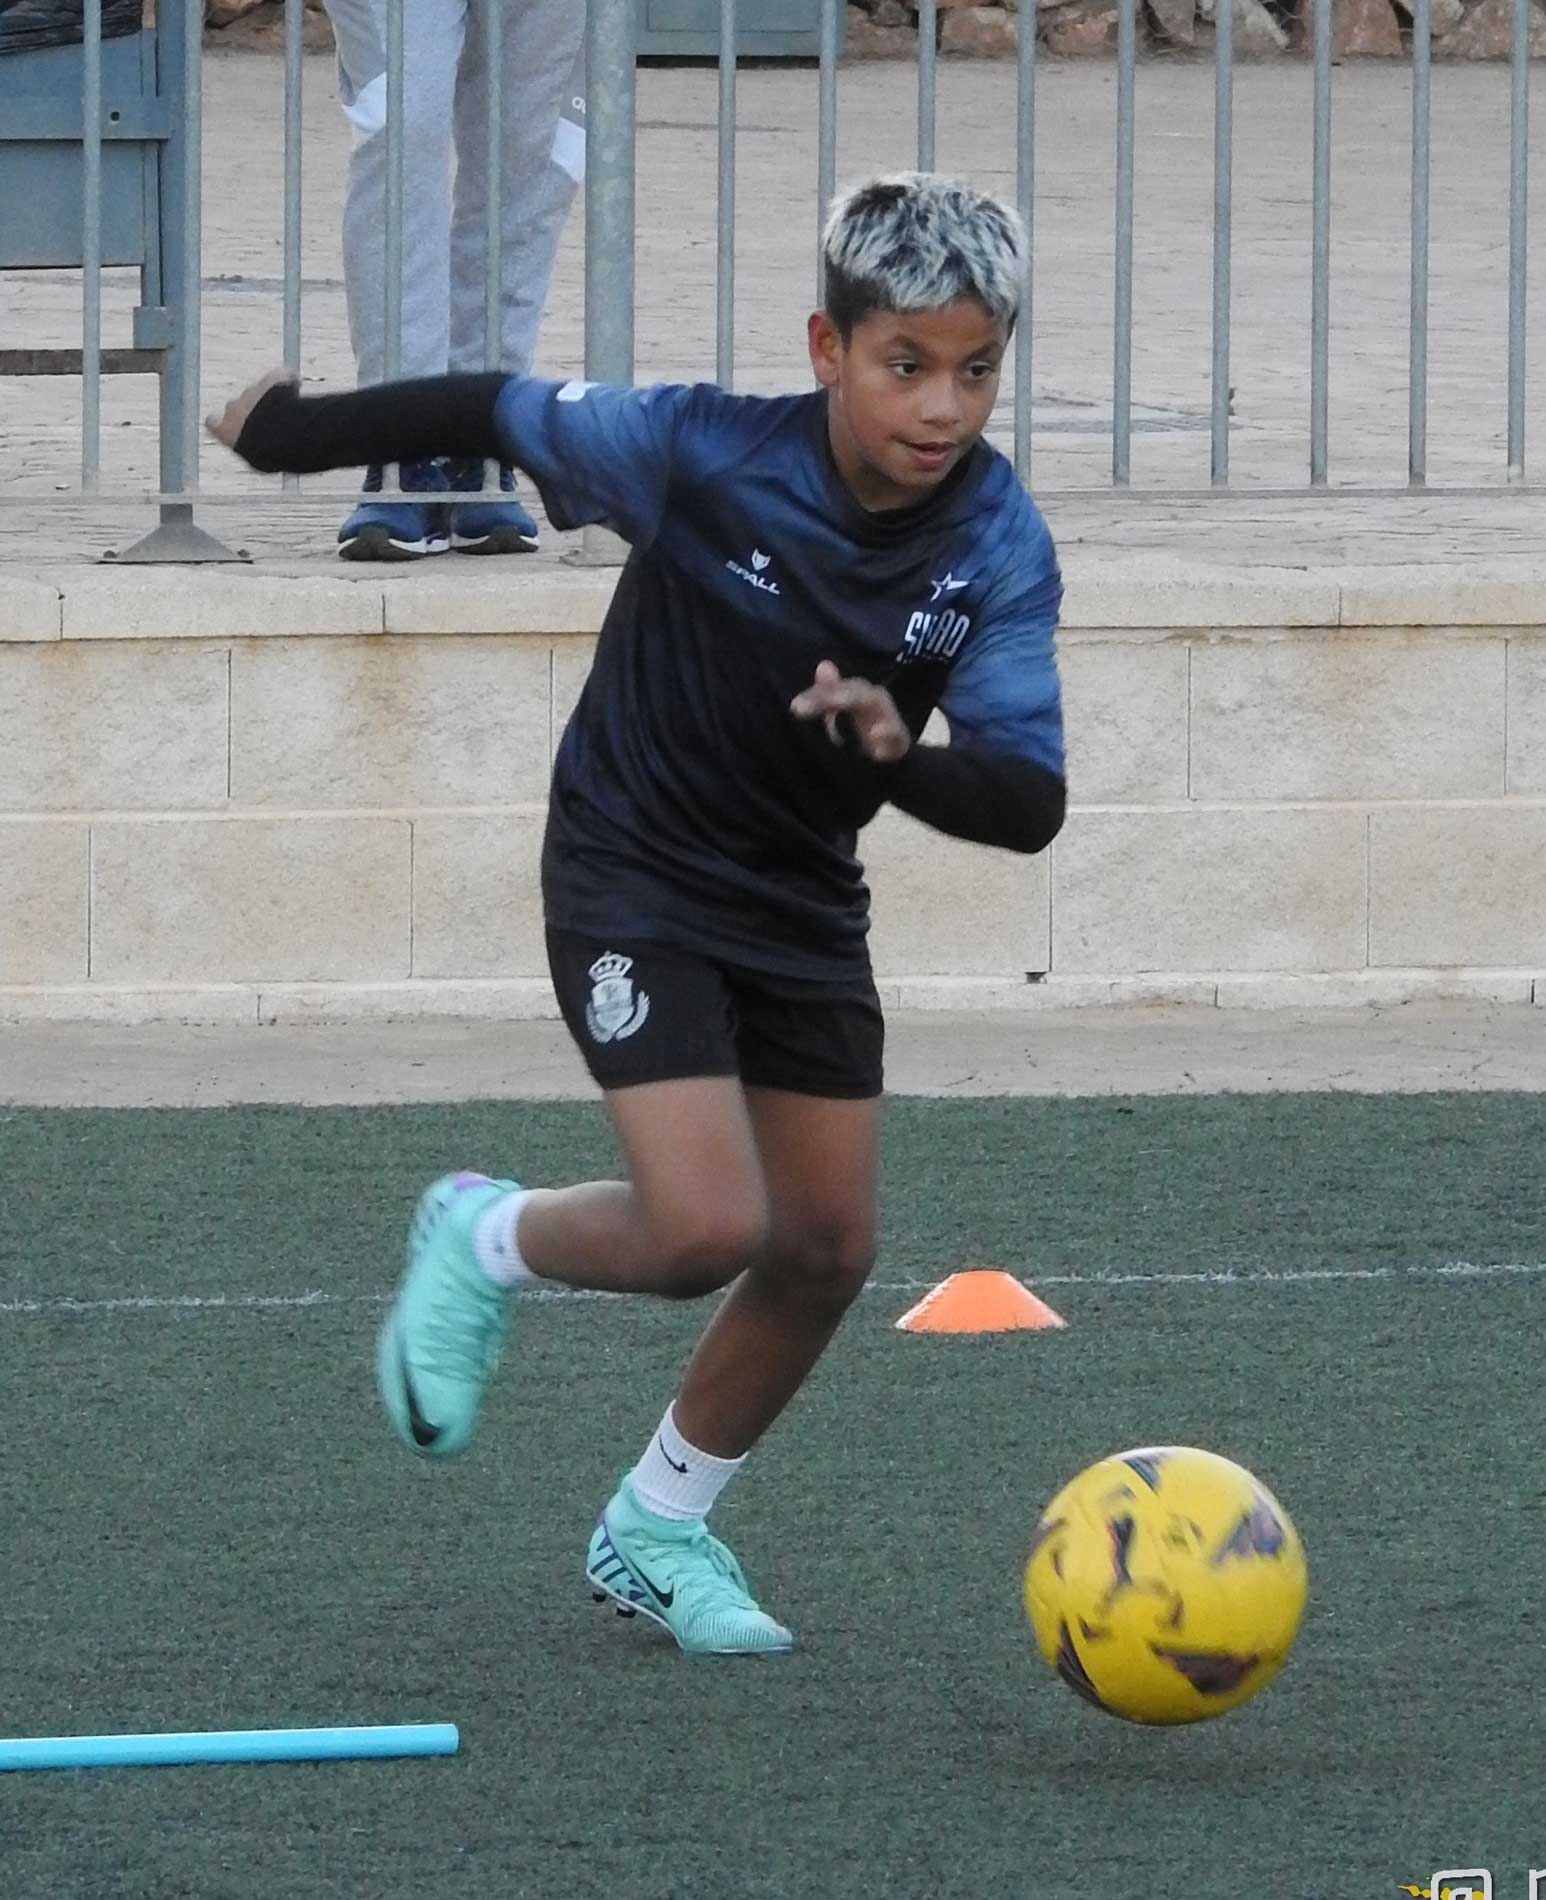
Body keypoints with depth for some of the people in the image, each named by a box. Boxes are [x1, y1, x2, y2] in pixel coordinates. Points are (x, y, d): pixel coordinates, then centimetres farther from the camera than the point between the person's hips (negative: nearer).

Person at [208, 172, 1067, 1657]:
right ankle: (487, 1246, 14)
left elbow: (1028, 803, -22)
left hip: (804, 905, 5)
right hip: (633, 880, -5)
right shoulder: (703, 456, -26)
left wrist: (898, 756, -43)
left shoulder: (998, 546, -17)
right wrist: (288, 434, 2)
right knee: (707, 1227, -19)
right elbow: (495, 415, -10)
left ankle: (658, 1532, 29)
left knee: (827, 1250, 7)